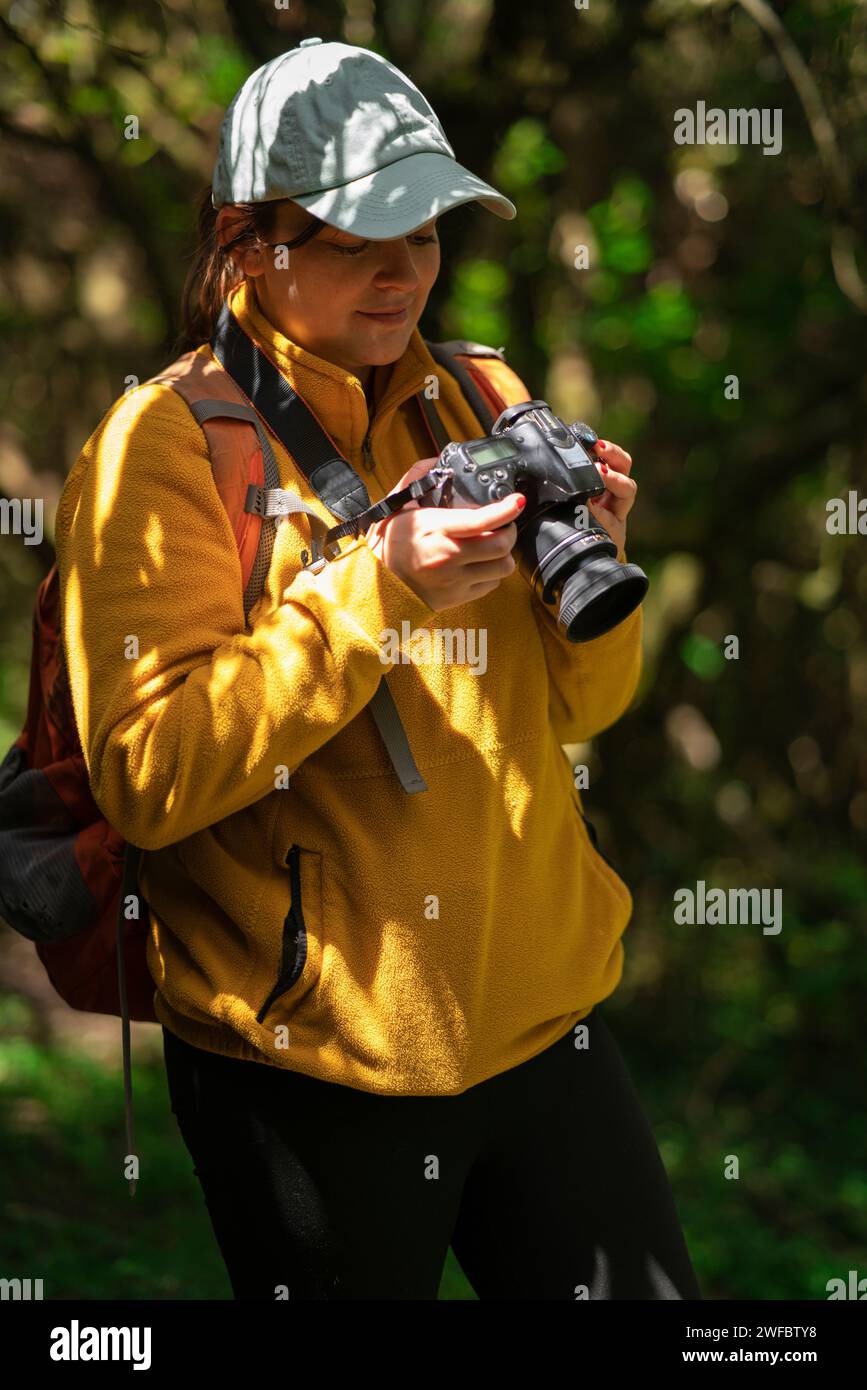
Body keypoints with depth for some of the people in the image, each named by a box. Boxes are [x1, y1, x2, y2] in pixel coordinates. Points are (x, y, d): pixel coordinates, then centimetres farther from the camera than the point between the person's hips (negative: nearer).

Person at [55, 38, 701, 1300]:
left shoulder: (482, 405, 9)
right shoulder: (161, 448, -8)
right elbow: (147, 778, -18)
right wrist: (381, 587, -24)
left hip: (544, 1017, 5)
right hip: (312, 1073, -5)